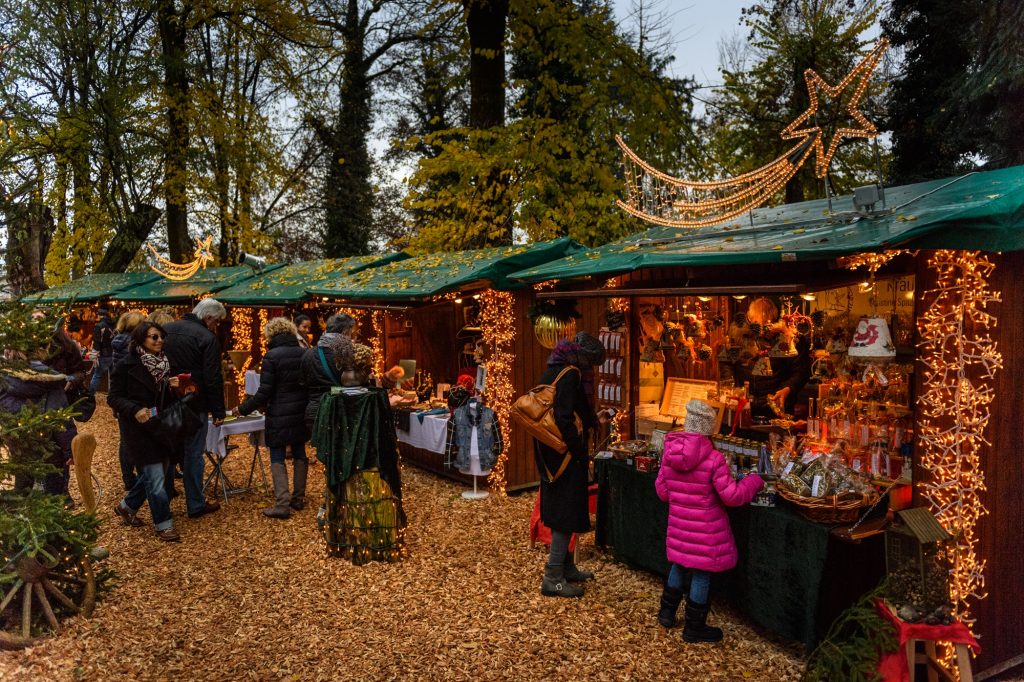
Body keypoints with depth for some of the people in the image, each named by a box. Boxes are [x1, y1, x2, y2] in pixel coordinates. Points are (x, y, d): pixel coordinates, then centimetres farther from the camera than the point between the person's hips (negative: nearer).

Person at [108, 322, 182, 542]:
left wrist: (172, 386, -9)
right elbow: (113, 398, -10)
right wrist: (135, 410, -24)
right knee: (155, 477, -5)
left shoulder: (163, 363, 7)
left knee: (152, 474, 16)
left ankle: (126, 507, 39)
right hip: (138, 429, -7)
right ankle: (163, 525, 5)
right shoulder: (126, 366, -11)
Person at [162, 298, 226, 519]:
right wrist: (218, 412, -8)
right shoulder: (207, 338, -14)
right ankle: (196, 505, 10)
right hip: (194, 405, -6)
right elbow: (213, 379, -15)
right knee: (193, 453, 2)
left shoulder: (166, 329, 8)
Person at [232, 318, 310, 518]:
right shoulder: (304, 354, 2)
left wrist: (243, 409, -2)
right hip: (301, 414, 6)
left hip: (279, 416, -5)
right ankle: (298, 499, 22)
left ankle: (282, 504, -2)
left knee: (277, 458, 2)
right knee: (299, 453, 15)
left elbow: (264, 392, -14)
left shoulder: (272, 356, -14)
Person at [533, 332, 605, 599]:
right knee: (566, 514, -2)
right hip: (565, 456, -10)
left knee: (559, 512, 18)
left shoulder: (552, 371, 12)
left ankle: (566, 567, 31)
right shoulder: (570, 375, -18)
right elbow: (564, 420, -25)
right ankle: (553, 578, 4)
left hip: (549, 454, 10)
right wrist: (581, 454, -17)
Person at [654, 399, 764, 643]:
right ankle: (694, 628, 22)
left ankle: (667, 612, 37)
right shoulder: (714, 459, -21)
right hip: (705, 529, -5)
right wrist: (754, 481, 0)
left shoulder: (669, 452, -7)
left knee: (678, 565, 24)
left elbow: (661, 490, 2)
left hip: (678, 523, 5)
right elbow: (732, 496, -16)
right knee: (701, 574, 9)